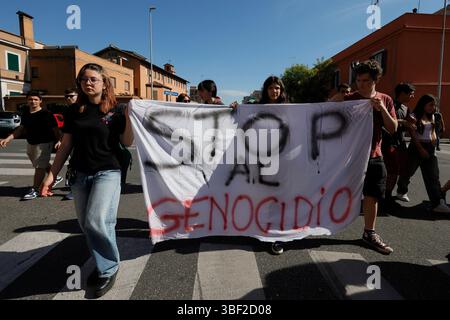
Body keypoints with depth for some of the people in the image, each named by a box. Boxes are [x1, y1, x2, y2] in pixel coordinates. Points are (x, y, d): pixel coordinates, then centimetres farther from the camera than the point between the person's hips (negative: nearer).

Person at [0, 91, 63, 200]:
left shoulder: (46, 114, -13)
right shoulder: (25, 115, 9)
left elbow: (55, 129, -17)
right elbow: (20, 129, 15)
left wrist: (59, 140, -32)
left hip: (44, 144, -8)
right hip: (30, 144, 8)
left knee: (39, 167, -4)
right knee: (43, 164, 20)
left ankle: (34, 190, 4)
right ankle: (56, 178, 40)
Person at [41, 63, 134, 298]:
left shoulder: (114, 112, -1)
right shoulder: (74, 111, 7)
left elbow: (127, 142, -1)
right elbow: (66, 146, 9)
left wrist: (128, 118, -14)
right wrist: (51, 174, 6)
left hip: (107, 172, -4)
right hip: (79, 174, 5)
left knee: (97, 221, -17)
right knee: (86, 224, 8)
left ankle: (109, 268, 5)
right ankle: (103, 265, 28)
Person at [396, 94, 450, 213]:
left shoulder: (431, 116, 14)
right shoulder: (414, 116, -6)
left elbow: (433, 131, 21)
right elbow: (413, 135, -11)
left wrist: (434, 141, 0)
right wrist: (421, 149, -14)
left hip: (429, 148, 6)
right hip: (416, 147, -6)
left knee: (433, 176, -2)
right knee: (408, 171, 5)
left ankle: (438, 203, -7)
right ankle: (401, 191, 30)